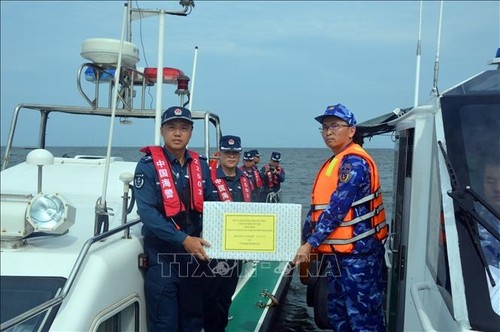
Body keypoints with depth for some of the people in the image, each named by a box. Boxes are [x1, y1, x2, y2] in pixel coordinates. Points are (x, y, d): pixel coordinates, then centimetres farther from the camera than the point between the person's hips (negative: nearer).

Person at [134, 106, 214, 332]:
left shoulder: (200, 165, 5)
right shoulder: (148, 165, -10)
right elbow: (147, 213, -19)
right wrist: (183, 239, -25)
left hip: (194, 255, 5)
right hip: (162, 256, -5)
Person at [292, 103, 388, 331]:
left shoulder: (354, 162, -15)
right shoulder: (333, 163, 16)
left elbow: (337, 209, -22)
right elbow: (317, 208, 17)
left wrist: (310, 243, -20)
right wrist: (305, 241, 11)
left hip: (359, 253, -10)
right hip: (337, 253, 10)